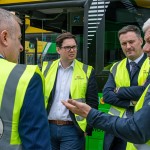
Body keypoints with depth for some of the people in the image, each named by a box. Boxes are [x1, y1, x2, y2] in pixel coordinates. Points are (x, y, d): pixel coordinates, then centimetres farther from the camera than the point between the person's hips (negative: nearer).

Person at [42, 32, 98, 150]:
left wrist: (88, 129, -5)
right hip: (48, 128, 3)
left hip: (72, 130, -2)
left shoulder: (87, 71, -1)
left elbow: (92, 103, -1)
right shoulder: (46, 68, 5)